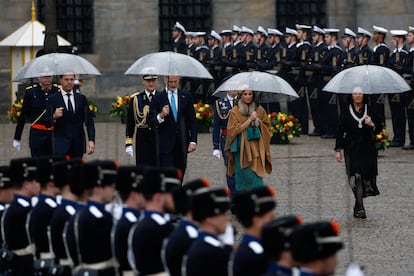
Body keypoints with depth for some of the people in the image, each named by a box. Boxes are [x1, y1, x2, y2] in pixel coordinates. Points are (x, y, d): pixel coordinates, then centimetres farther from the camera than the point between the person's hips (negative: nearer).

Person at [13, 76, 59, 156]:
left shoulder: (57, 90, 1)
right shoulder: (30, 91, -2)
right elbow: (22, 116, 3)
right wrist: (17, 138, 5)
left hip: (55, 134, 2)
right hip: (37, 134, -1)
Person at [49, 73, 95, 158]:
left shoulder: (81, 98, 10)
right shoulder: (53, 99, 1)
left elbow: (89, 121, 7)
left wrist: (91, 140, -4)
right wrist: (54, 117, -23)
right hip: (61, 144, -3)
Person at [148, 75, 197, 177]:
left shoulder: (186, 96, 8)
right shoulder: (158, 98, 1)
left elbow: (192, 121, 8)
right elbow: (150, 121, -2)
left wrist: (193, 141, -1)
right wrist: (160, 116, -23)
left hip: (182, 145, 3)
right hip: (165, 145, -3)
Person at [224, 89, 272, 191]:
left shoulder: (259, 110, 9)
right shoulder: (235, 111, 1)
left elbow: (267, 126, 16)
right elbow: (234, 129, -7)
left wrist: (258, 122, -4)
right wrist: (249, 120, -12)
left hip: (256, 147, 1)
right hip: (242, 148, -1)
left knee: (256, 175, -7)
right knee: (242, 174, -2)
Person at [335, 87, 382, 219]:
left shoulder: (370, 111, 6)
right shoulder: (345, 112, 2)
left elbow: (379, 130, 7)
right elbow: (340, 131, 3)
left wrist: (372, 124, -15)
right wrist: (338, 150, -1)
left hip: (367, 148, 2)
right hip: (352, 149, -2)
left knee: (366, 176, 1)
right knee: (356, 177, -13)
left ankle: (358, 206, 20)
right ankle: (360, 208, -17)